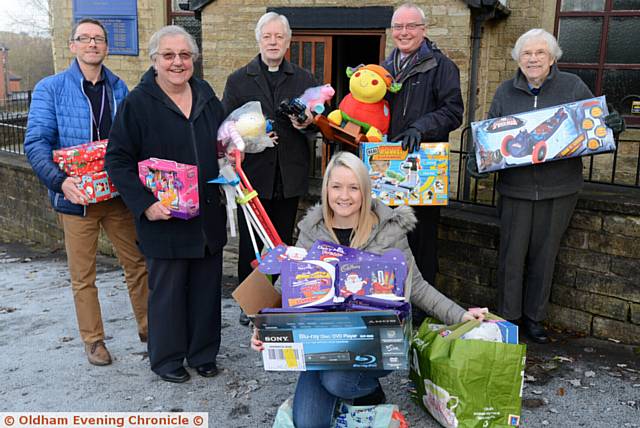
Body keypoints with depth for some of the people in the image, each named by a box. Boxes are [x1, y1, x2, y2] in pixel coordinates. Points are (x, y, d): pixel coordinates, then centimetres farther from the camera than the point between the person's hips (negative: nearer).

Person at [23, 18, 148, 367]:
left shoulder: (119, 88, 7)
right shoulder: (51, 89, -3)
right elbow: (36, 143, -8)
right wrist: (61, 181, -23)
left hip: (118, 194, 3)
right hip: (77, 196, -2)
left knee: (137, 262, 9)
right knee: (83, 276, 8)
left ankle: (147, 326, 27)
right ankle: (93, 340, 24)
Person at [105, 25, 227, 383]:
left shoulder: (206, 95, 7)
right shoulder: (138, 102, -9)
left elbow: (223, 142, 23)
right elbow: (118, 159, -9)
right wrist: (145, 203, -19)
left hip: (209, 215, 5)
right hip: (165, 218, -5)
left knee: (207, 286, 14)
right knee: (167, 289, 7)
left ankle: (203, 353, 33)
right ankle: (166, 358, 28)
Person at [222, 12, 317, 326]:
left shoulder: (305, 80, 11)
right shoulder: (238, 80, 7)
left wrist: (307, 123, -12)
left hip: (289, 177, 1)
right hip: (252, 173, -1)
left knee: (282, 243, 10)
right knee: (250, 243, 5)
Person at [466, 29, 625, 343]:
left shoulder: (573, 87, 2)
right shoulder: (505, 92, 6)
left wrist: (612, 125, -16)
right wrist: (476, 158, -9)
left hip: (559, 190, 0)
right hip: (515, 189, 0)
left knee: (544, 256, 10)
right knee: (511, 256, 4)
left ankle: (533, 318, 26)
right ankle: (508, 318, 20)